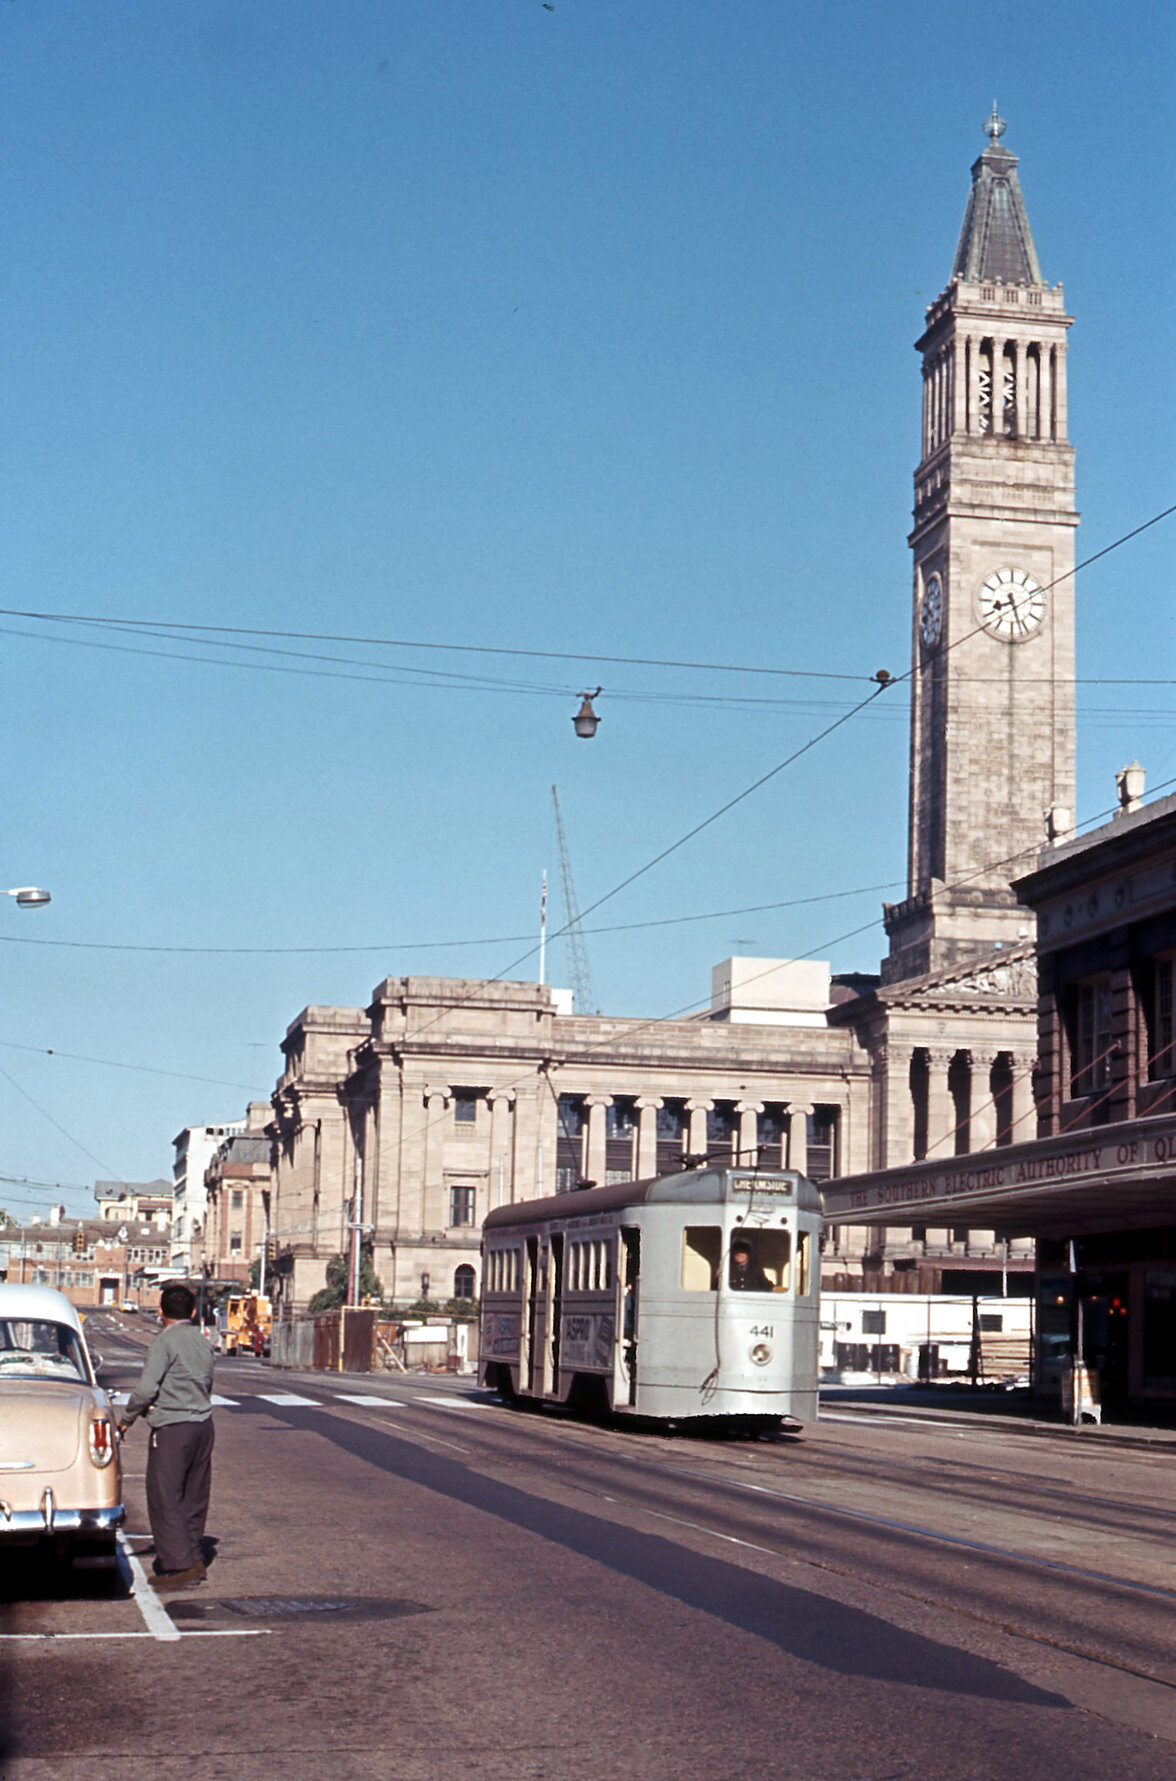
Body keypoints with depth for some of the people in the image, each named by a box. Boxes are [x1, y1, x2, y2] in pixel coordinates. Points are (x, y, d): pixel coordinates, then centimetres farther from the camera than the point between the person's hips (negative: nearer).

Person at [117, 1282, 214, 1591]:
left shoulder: (165, 1342, -11)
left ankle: (180, 1565, -8)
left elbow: (147, 1388, -17)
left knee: (164, 1497, -4)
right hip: (203, 1424, 8)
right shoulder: (202, 1342, 13)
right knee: (193, 1496, 14)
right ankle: (193, 1559, 19)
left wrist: (127, 1419, -2)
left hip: (172, 1427, -8)